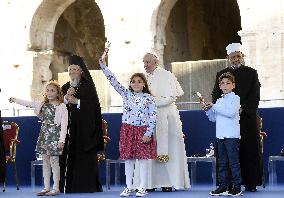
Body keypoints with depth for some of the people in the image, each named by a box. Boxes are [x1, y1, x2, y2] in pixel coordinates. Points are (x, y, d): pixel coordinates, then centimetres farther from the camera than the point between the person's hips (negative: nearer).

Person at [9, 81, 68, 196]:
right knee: (45, 162, 7)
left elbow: (64, 124, -12)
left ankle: (56, 188, 1)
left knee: (54, 161, -5)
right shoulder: (42, 105, 11)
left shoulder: (61, 107, -7)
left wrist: (61, 140, -18)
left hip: (54, 136, -6)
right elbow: (29, 104, 23)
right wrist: (15, 100, 27)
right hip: (44, 135, 6)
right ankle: (46, 188, 12)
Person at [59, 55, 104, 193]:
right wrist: (66, 98, -11)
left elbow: (93, 104, -7)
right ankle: (69, 186, 0)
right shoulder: (65, 88, 15)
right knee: (68, 155, -2)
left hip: (84, 127, -4)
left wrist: (76, 101, -12)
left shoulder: (88, 86, 3)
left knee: (85, 156, -6)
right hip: (68, 126, 4)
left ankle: (87, 185, -3)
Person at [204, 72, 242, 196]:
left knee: (233, 161, -4)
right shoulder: (219, 100, 17)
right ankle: (223, 186, 13)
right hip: (220, 135, 7)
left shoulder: (235, 98, -2)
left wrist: (214, 107, -15)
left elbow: (231, 112, -19)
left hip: (232, 135, -7)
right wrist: (209, 110, 3)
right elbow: (213, 118, 22)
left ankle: (237, 187, 0)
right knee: (222, 162, 9)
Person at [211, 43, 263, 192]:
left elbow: (255, 96, -1)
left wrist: (242, 108, -14)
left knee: (249, 150, -2)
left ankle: (251, 182, 2)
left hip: (247, 118, -1)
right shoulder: (221, 75, 13)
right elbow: (216, 96, 7)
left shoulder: (251, 73, 7)